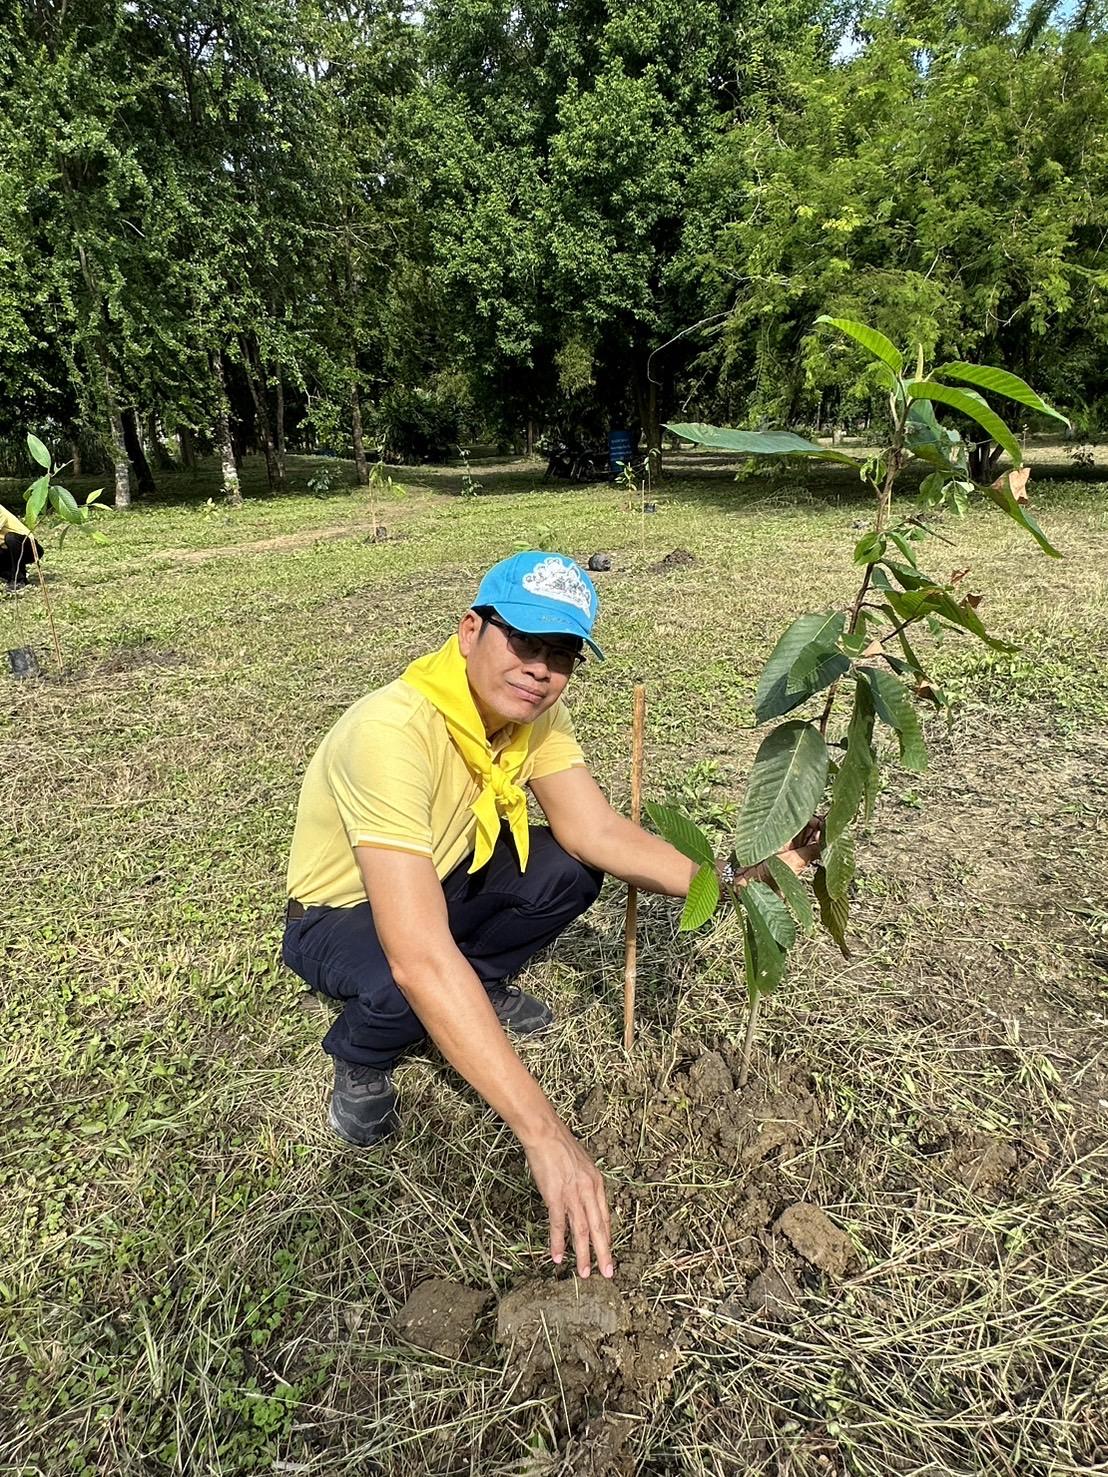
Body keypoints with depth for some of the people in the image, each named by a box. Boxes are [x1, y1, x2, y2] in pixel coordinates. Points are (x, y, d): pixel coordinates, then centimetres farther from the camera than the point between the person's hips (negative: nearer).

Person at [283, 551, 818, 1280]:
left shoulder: (534, 708, -15)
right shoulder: (393, 730, -39)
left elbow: (597, 830, -20)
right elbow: (418, 959, -46)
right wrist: (545, 1134, -46)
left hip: (438, 878, 6)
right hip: (341, 917, -6)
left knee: (575, 870, -16)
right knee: (408, 988, -37)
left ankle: (480, 990, 11)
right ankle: (360, 1061, -1)